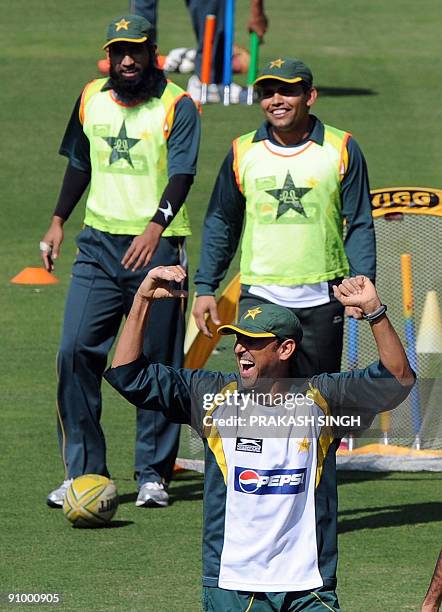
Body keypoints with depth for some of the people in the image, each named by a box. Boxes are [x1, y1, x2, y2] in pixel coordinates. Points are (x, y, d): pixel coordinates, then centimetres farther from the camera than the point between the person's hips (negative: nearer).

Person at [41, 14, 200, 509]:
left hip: (157, 245, -4)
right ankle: (83, 472, 1)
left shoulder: (176, 106, -8)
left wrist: (156, 226, -35)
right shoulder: (92, 99, 8)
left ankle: (153, 474, 11)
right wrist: (58, 221, 14)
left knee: (157, 361, 1)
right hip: (99, 244, 4)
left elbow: (182, 174, -20)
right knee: (76, 351, -5)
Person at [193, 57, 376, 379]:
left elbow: (359, 226, 3)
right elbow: (221, 224, 14)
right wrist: (205, 287, 8)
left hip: (321, 300, 0)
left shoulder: (342, 149, 2)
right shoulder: (243, 152, 6)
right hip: (259, 298, 0)